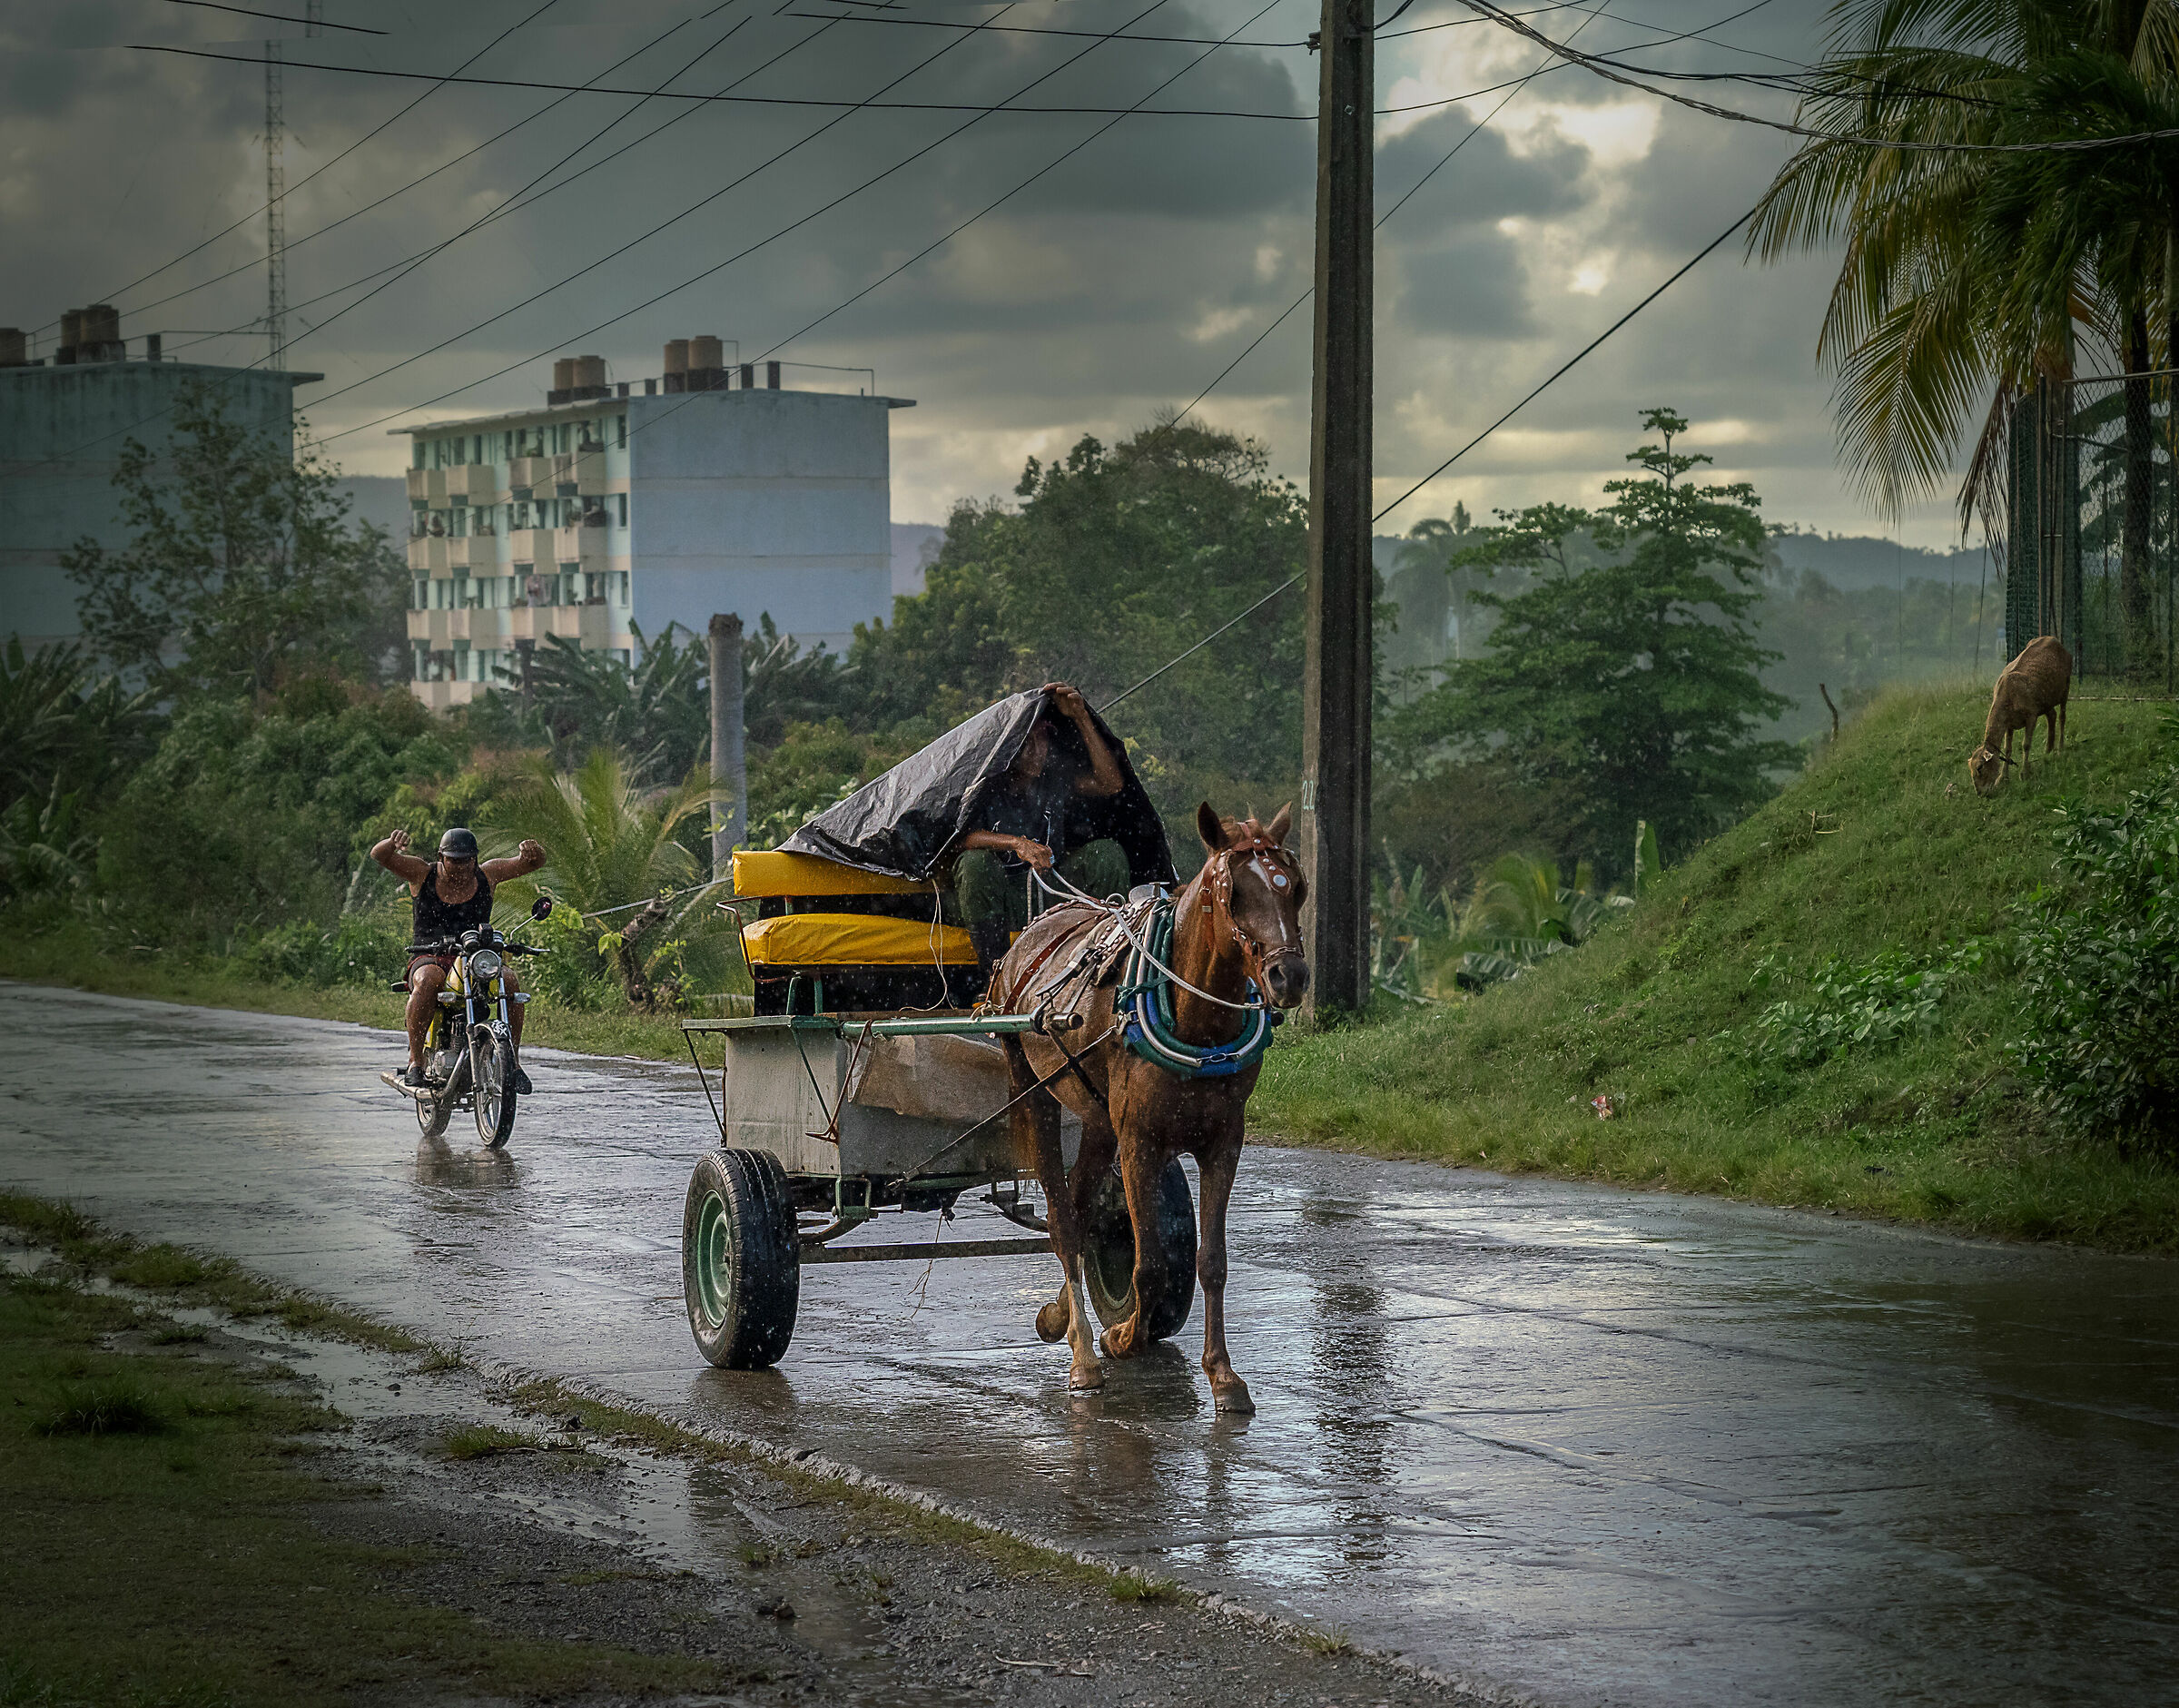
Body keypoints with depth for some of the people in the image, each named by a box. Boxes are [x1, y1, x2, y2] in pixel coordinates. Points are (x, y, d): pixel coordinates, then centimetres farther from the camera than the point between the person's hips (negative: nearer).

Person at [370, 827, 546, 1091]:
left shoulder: (487, 874, 7)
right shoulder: (423, 874, 2)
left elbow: (532, 862, 3)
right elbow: (379, 856, -9)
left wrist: (531, 851, -23)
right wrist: (393, 843, -33)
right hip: (430, 958, -2)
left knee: (509, 979, -28)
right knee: (428, 980, -37)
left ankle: (513, 1061, -18)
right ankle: (415, 1062, -32)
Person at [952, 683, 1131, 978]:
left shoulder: (1057, 775, 0)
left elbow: (1111, 784, -10)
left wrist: (1081, 719, -13)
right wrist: (1015, 843, -40)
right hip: (999, 903, -4)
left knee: (1107, 852, -15)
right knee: (975, 862, -35)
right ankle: (995, 970, -25)